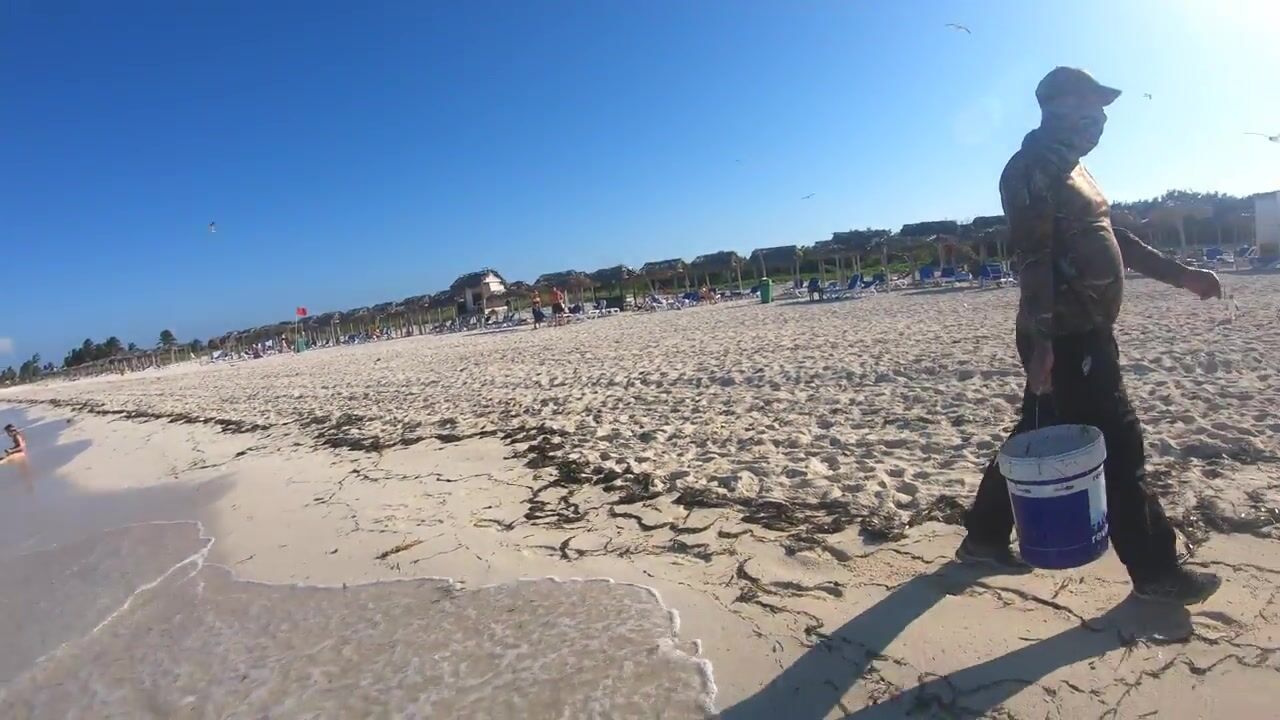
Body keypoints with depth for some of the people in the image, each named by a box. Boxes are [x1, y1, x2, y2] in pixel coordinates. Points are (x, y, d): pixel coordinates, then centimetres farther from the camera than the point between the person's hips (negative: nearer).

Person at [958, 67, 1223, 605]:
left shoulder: (1069, 168, 21)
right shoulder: (1033, 168, -11)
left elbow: (1112, 238, 27)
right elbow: (1033, 258, -21)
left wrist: (1181, 275, 24)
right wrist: (1039, 340, -27)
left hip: (1083, 332, 10)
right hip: (1066, 337, -10)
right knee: (1118, 445, -3)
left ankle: (984, 537, 25)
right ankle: (1155, 570, 11)